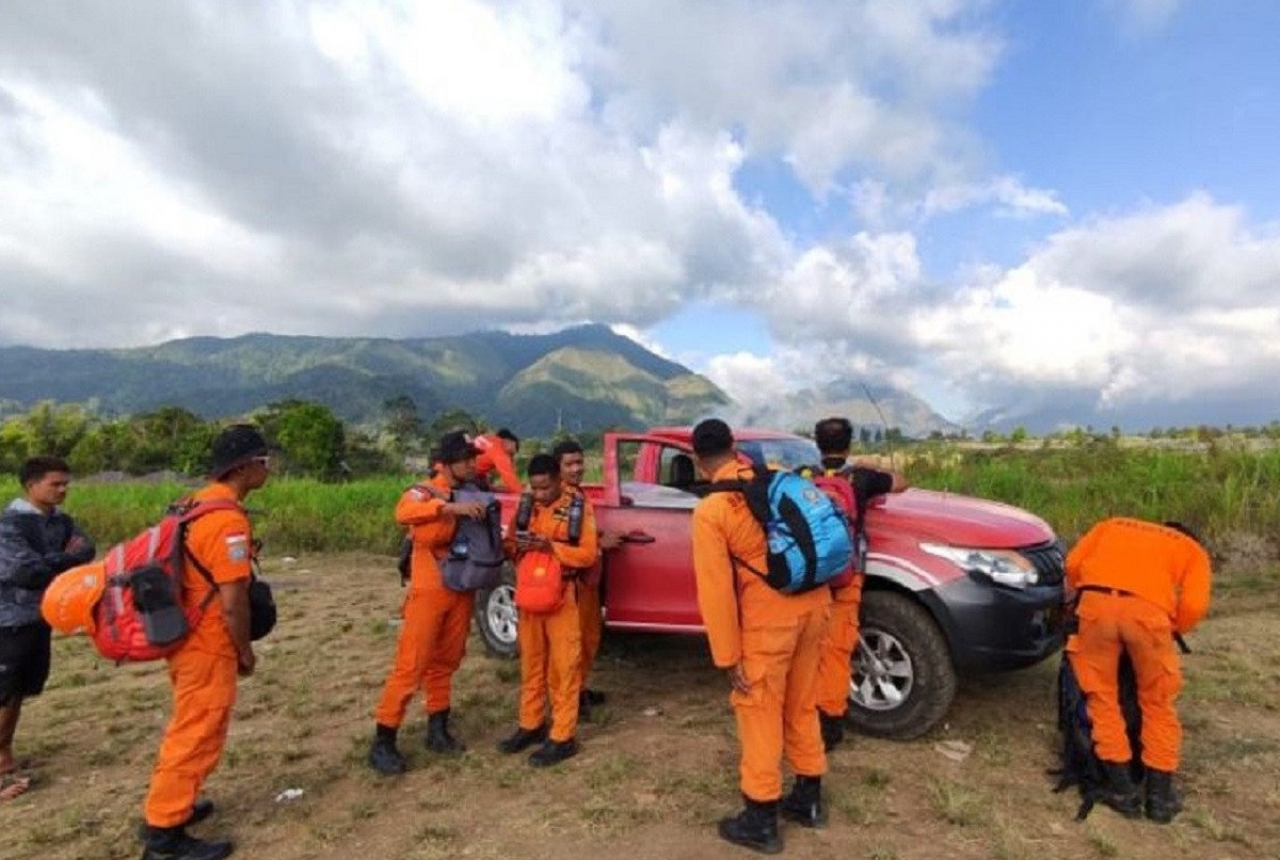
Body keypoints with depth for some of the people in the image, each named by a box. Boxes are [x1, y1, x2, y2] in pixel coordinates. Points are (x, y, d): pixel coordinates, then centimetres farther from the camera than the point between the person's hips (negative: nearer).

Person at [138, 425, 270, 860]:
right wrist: (246, 651, -9)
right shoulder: (228, 519, -25)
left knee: (188, 728, 25)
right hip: (208, 647, -10)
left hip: (188, 638, 10)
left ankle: (170, 804, 41)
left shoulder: (200, 502, 5)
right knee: (198, 736, 5)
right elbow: (232, 602, -25)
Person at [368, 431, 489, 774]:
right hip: (429, 591, -5)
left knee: (446, 663, 15)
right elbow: (403, 511, -35)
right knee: (411, 666, -2)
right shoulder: (426, 491, -13)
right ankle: (382, 742, 10)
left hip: (463, 591, 5)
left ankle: (438, 730, 28)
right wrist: (450, 507, -45)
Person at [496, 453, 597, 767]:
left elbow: (588, 554, -12)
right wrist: (518, 545, -13)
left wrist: (551, 546, -24)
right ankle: (531, 724, 30)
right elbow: (511, 545, 11)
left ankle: (563, 737, 13)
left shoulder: (578, 505, -10)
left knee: (564, 667, 3)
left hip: (562, 595, -5)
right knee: (531, 663, 15)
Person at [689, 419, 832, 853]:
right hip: (814, 605, 6)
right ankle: (808, 799, 39)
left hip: (769, 619, -6)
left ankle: (761, 821, 25)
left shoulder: (710, 511, -11)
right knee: (802, 706, 22)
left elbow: (716, 590, -11)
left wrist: (728, 657, -4)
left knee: (759, 714, 11)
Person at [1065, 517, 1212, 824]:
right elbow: (1194, 606, 10)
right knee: (1158, 702, 20)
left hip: (1096, 601, 1)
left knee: (1102, 695, 16)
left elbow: (1073, 562, 20)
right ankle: (1160, 793, 27)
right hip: (1147, 609, 0)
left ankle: (1122, 788, 20)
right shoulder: (1193, 550, 29)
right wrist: (1170, 630, 28)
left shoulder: (1113, 525, 35)